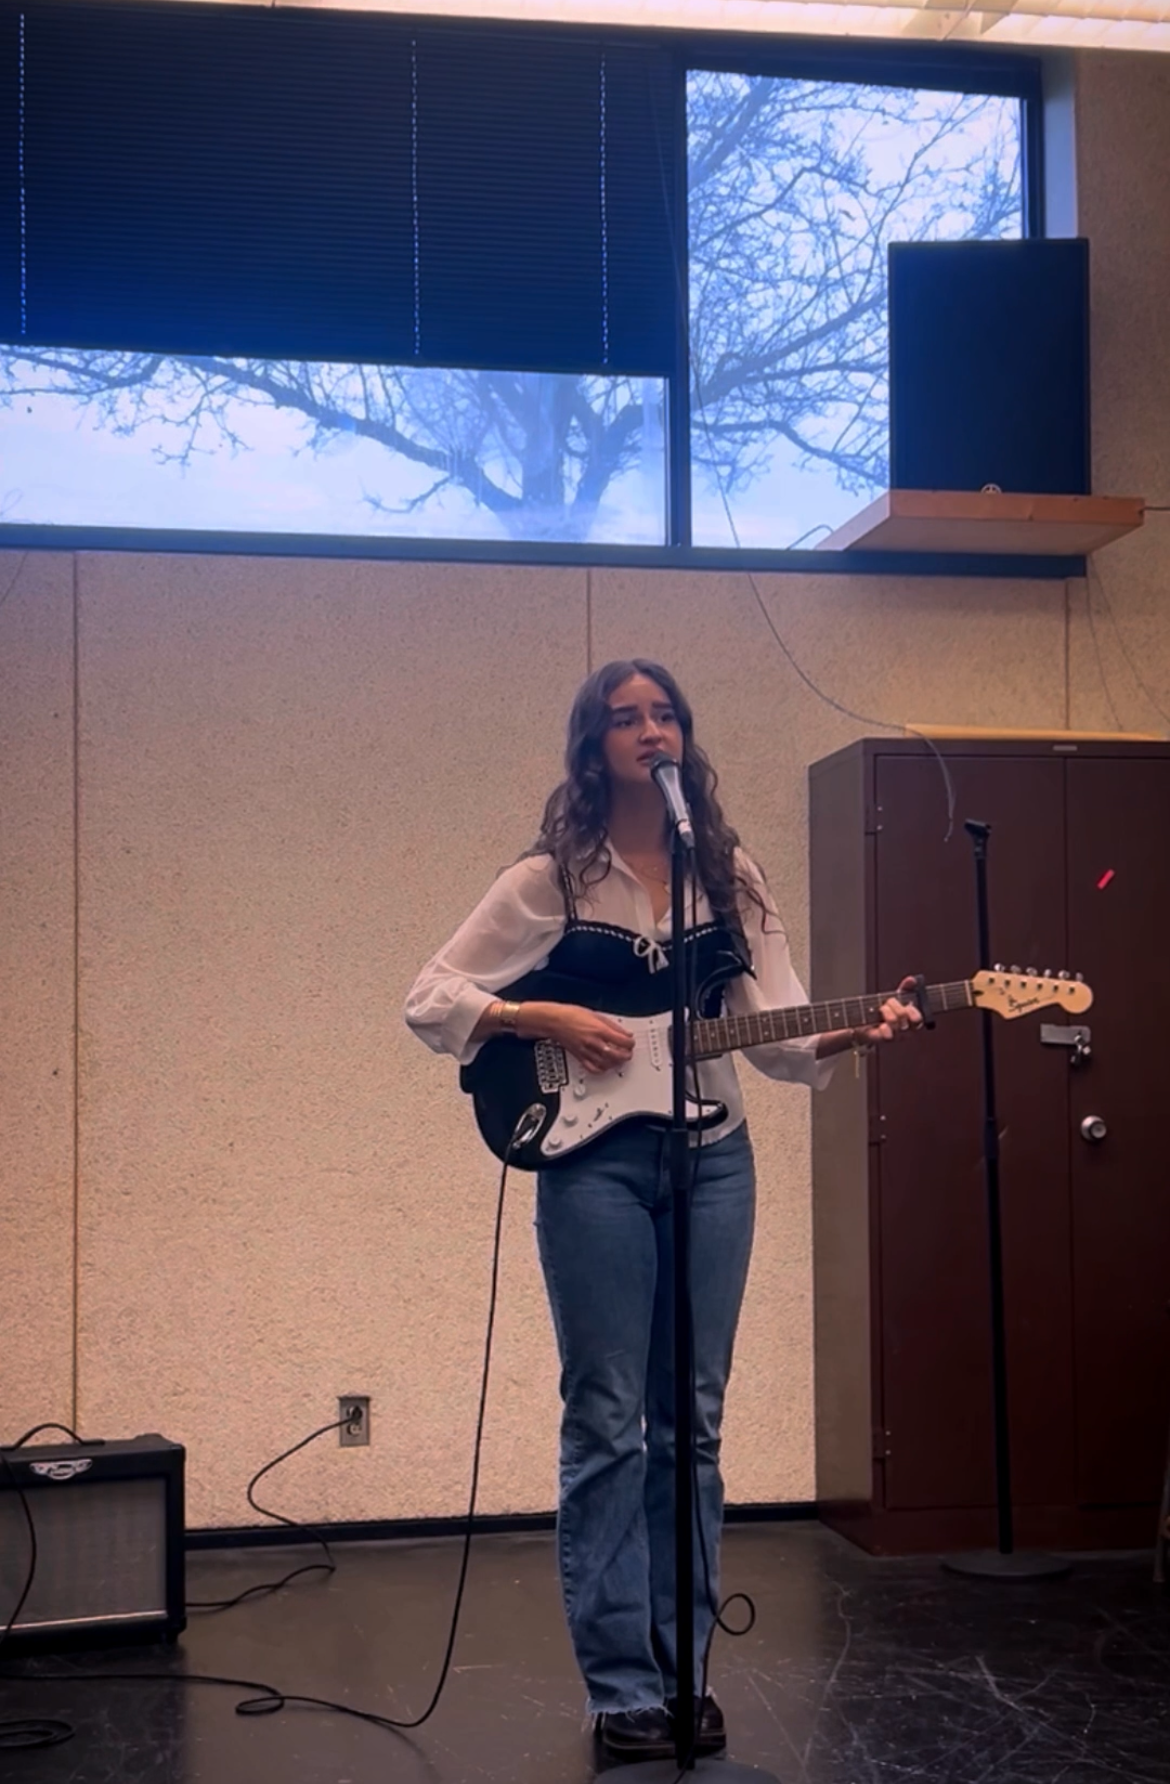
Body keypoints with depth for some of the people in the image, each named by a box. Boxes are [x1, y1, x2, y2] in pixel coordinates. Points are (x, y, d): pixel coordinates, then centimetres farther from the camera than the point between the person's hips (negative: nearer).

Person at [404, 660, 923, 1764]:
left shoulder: (729, 875, 8)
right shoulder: (551, 879, -2)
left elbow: (774, 1031, 3)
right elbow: (430, 1001, -2)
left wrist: (849, 1034, -17)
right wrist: (547, 1020, -15)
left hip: (711, 1157, 4)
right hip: (595, 1161, -3)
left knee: (691, 1424, 8)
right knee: (608, 1425, -2)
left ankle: (683, 1669, 18)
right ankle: (622, 1689, 6)